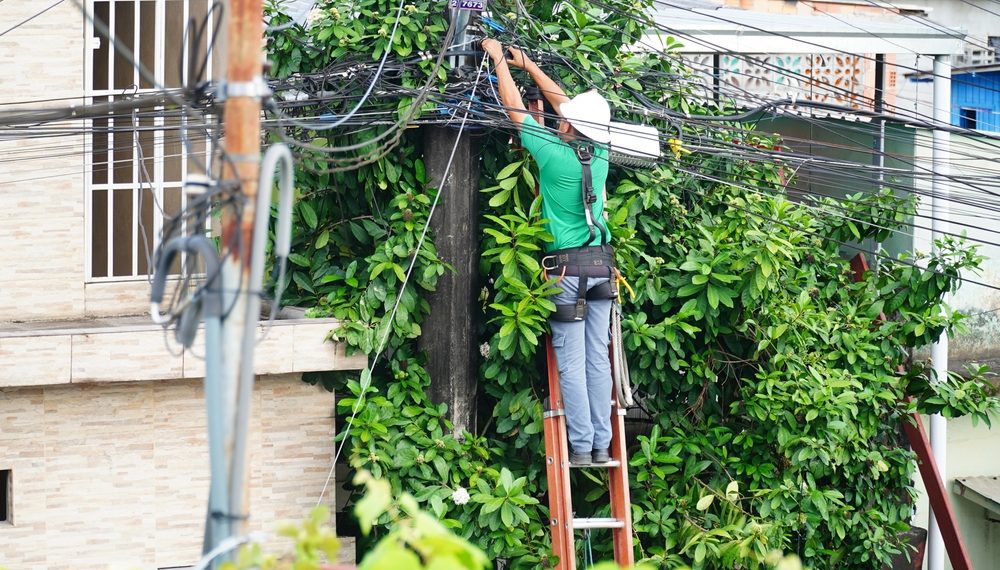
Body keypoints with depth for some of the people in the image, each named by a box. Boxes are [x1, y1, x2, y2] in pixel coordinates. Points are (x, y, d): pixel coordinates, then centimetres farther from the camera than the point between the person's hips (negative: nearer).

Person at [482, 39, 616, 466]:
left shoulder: (553, 153, -13)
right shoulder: (599, 155, 3)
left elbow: (514, 108, -3)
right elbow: (564, 102, 17)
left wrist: (500, 60, 11)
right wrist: (527, 65, 25)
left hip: (566, 266, -5)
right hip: (600, 263, 5)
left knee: (571, 363, -3)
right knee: (598, 359, 6)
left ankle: (581, 446, -4)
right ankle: (602, 444, 6)